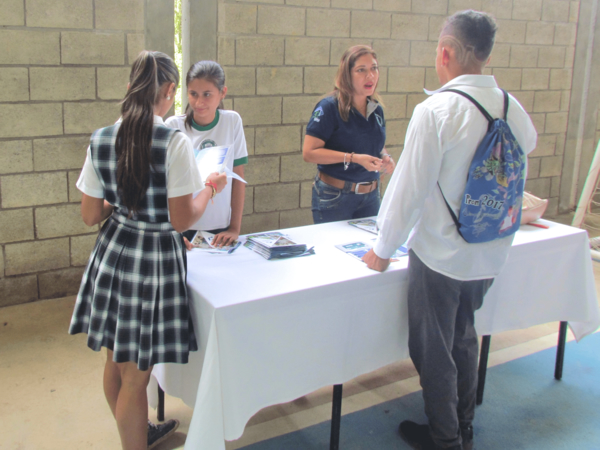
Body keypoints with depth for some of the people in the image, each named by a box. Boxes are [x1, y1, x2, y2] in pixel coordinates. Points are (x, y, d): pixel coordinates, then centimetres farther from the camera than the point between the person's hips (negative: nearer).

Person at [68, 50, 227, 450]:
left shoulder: (100, 140, -2)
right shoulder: (175, 143, -18)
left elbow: (91, 215, 3)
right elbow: (182, 221, -17)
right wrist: (210, 189, 1)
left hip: (112, 252, 6)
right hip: (156, 258, -6)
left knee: (116, 362, 22)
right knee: (136, 375, 7)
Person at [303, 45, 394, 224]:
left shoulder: (376, 109, 7)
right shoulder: (329, 107, -12)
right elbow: (309, 152, -19)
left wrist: (385, 157, -1)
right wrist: (354, 158, -24)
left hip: (370, 196, 6)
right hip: (334, 198, -6)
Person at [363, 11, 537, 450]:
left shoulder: (435, 111, -21)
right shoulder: (511, 107, -3)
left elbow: (409, 187, -19)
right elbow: (529, 143, 19)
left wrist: (384, 249, -8)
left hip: (440, 255, -6)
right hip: (490, 254, 7)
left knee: (434, 351, 12)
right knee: (464, 339, 25)